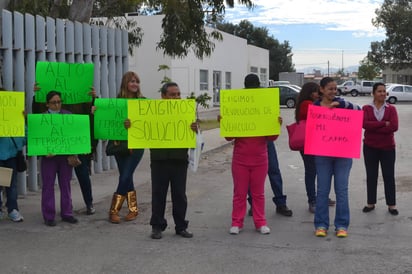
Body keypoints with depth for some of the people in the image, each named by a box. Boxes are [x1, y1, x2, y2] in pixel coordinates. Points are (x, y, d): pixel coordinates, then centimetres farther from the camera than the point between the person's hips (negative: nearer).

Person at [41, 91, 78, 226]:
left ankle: (67, 214, 20)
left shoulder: (68, 115, 6)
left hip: (66, 155, 2)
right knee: (48, 186, 4)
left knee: (66, 185, 10)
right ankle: (49, 216, 11)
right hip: (48, 156, -2)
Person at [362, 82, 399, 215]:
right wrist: (384, 124, -21)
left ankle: (391, 205, 14)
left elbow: (394, 126, -15)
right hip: (370, 147, 0)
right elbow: (364, 123, -18)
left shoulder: (391, 109, -1)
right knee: (371, 176, 9)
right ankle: (371, 203, 20)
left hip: (388, 147, 0)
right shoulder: (366, 108, -1)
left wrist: (373, 127, -16)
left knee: (389, 176, 4)